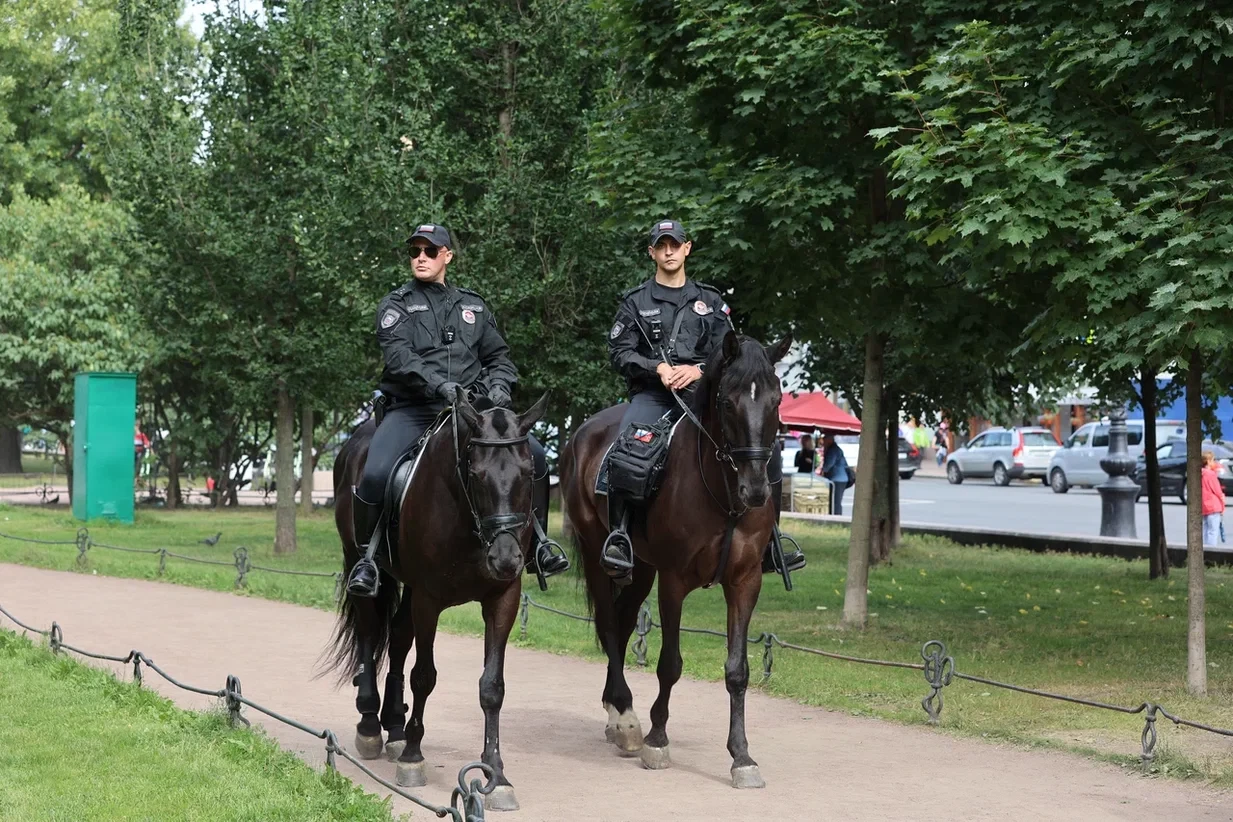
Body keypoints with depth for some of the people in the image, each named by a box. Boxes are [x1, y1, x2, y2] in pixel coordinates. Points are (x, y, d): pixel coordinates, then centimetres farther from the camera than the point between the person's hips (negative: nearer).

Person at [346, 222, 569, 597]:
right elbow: (398, 356, -11)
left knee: (533, 454, -13)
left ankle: (537, 544, 2)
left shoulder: (473, 306, 19)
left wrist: (499, 384, -4)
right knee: (375, 475, -28)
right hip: (411, 410, -3)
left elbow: (498, 355, 20)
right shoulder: (396, 305, 5)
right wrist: (440, 386, -27)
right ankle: (368, 556, -5)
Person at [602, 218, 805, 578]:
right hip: (652, 395, -3)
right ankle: (619, 535, -36)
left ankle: (766, 543, -4)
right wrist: (657, 367, -13)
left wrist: (699, 370, -10)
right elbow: (619, 352, 4)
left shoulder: (710, 301, 17)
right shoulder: (636, 301, 12)